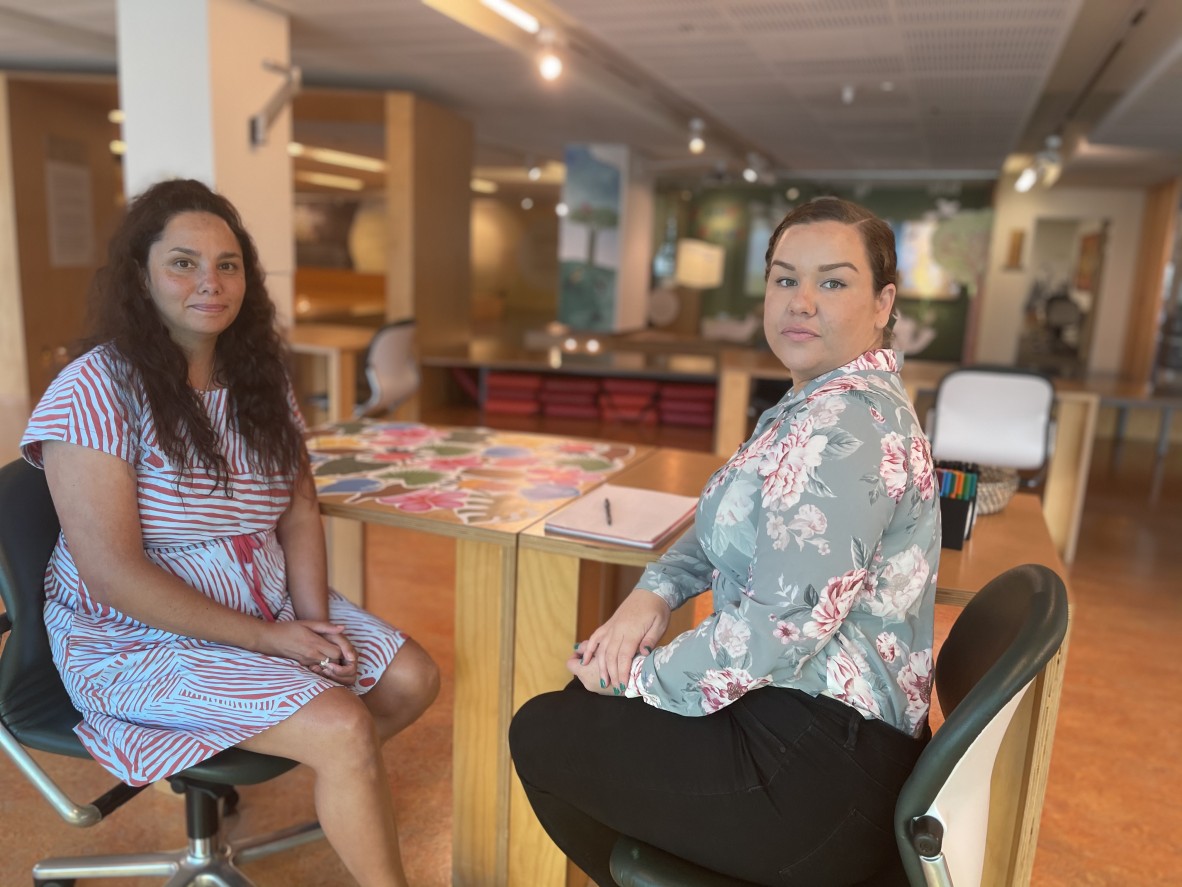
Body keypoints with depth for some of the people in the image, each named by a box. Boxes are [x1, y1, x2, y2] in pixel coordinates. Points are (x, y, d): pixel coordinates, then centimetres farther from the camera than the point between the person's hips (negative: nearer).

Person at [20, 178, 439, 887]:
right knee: (343, 727, -22)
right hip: (138, 637, -7)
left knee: (412, 678, -5)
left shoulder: (263, 378, 4)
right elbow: (113, 574, -21)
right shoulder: (95, 391, -17)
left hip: (271, 607, 7)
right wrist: (269, 638, -20)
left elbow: (299, 511, 5)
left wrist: (313, 617, -11)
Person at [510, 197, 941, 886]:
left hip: (821, 768, -10)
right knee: (582, 700, 21)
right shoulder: (824, 403, 9)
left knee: (539, 734, 3)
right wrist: (654, 593, -4)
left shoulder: (845, 425, -23)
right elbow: (727, 528, 15)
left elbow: (779, 629, -29)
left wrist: (638, 674, -13)